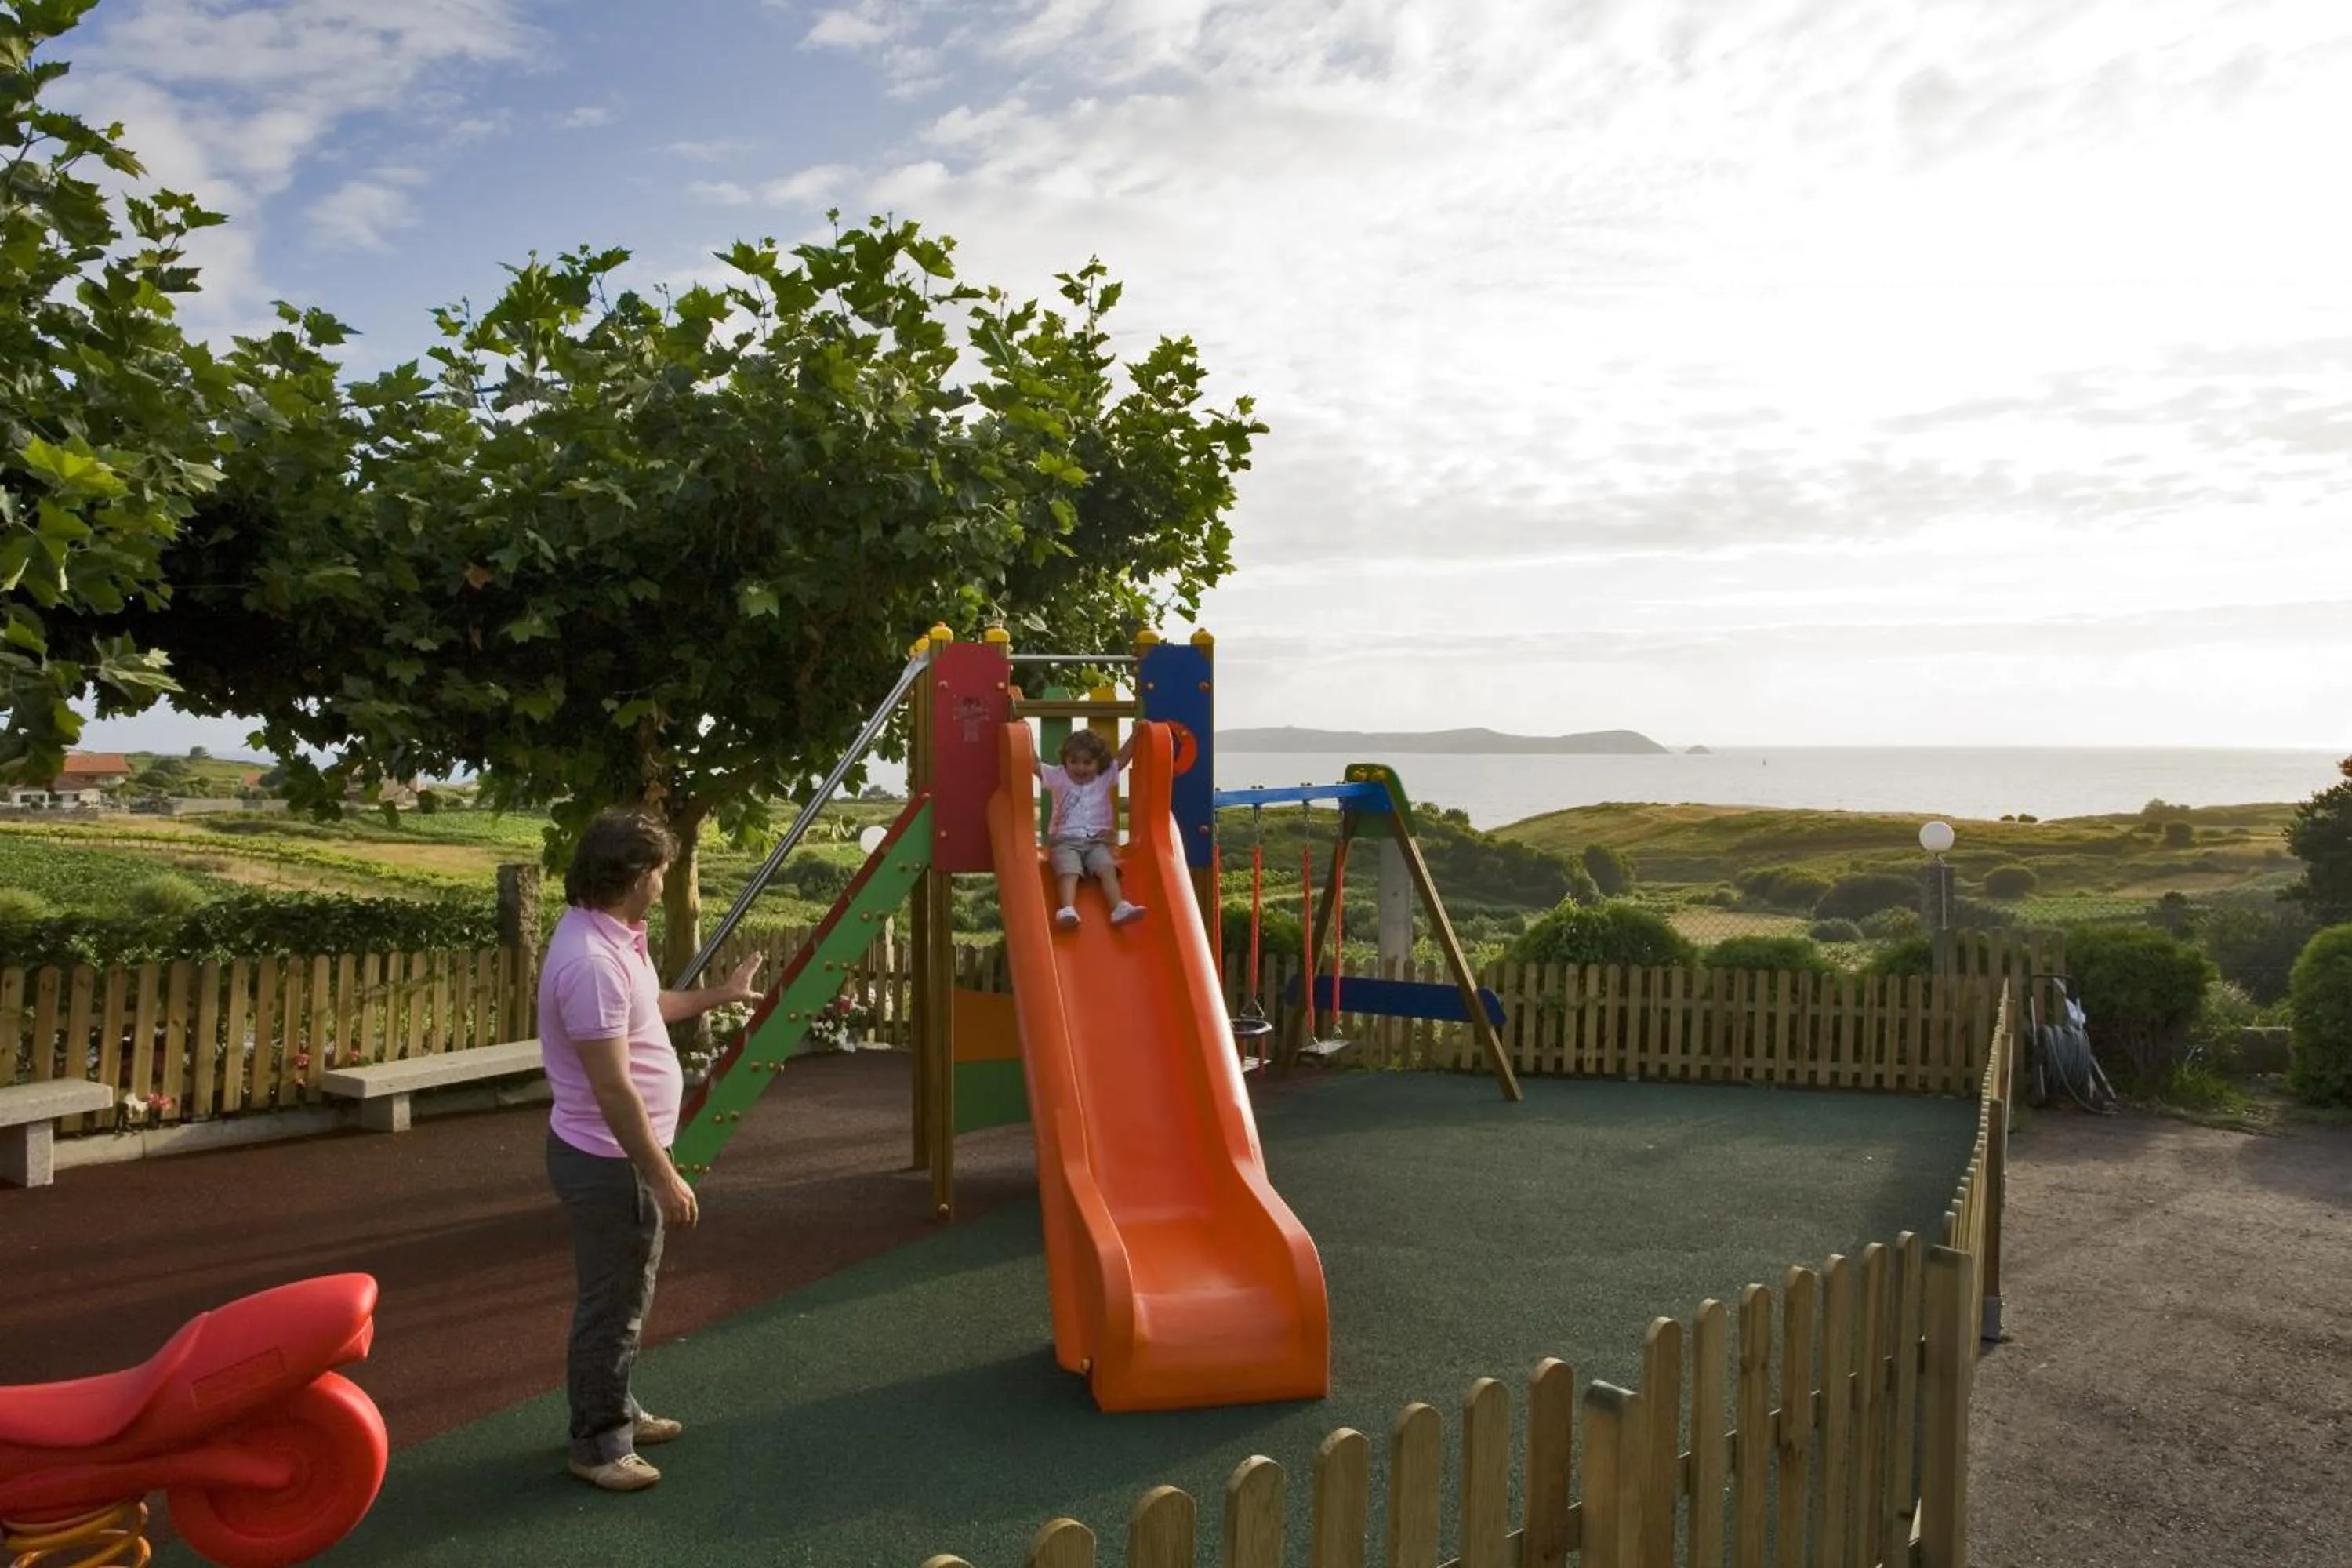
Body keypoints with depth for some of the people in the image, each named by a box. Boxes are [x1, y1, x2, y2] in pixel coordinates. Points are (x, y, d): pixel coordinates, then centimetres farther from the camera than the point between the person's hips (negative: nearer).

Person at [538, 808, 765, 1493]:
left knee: (627, 1294, 23)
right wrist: (663, 1177, -24)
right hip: (609, 1161, -10)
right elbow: (612, 1088, -28)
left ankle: (617, 1409, 39)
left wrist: (719, 994, 36)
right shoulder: (591, 961, -28)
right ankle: (598, 1443, 19)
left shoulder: (613, 938, 5)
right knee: (611, 1303, 4)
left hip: (622, 1153, 10)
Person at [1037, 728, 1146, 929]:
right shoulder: (1058, 778, 7)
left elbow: (1122, 758, 11)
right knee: (1069, 872, -28)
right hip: (1065, 840, -2)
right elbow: (1034, 764, 1)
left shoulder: (1105, 778, 11)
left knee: (1108, 869, -24)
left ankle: (1120, 907, -41)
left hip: (1096, 841, 2)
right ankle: (1067, 910, -50)